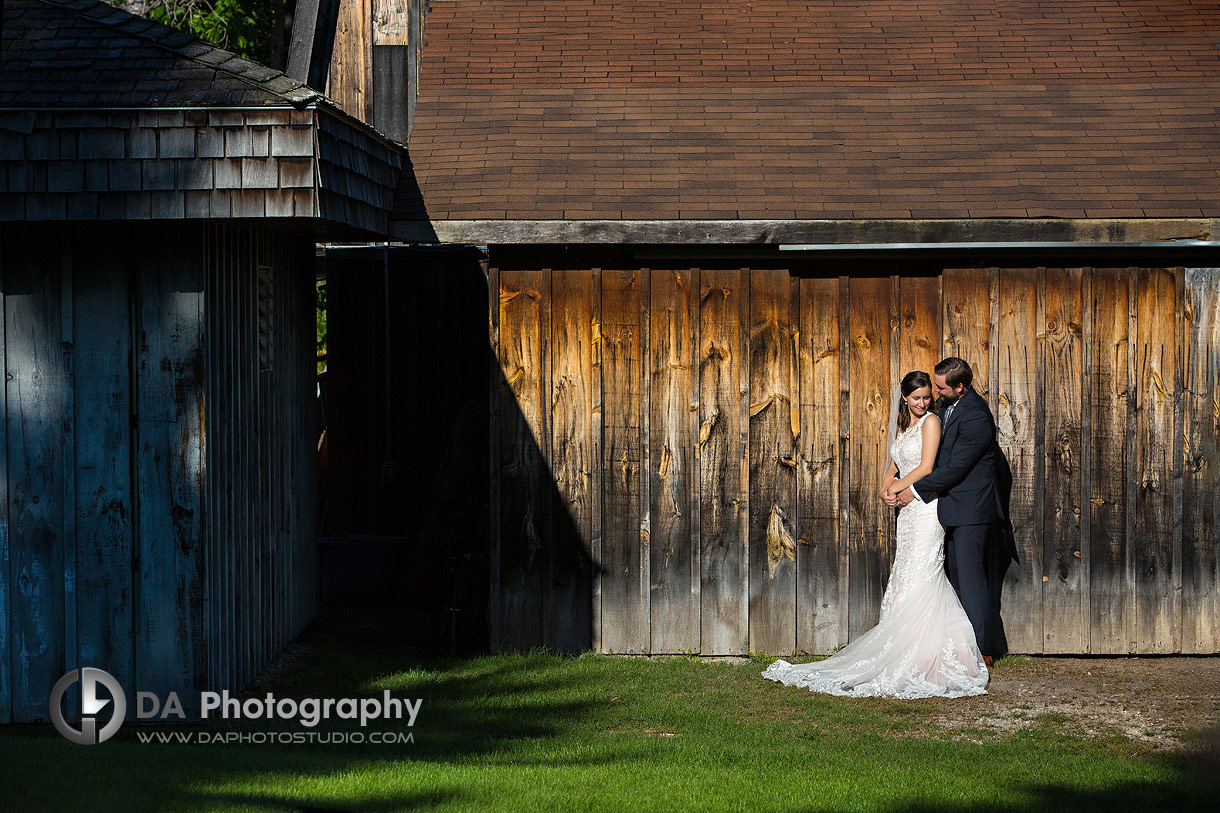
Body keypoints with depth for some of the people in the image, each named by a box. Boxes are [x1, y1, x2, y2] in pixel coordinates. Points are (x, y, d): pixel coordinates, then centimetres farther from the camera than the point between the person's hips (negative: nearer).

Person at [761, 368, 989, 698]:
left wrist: (898, 487, -3)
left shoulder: (931, 421, -5)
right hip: (908, 511, 8)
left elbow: (926, 467, -13)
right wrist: (887, 488, 2)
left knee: (918, 583, -11)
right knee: (905, 581, 4)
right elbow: (895, 464, 22)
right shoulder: (902, 425, 18)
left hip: (926, 507, -8)